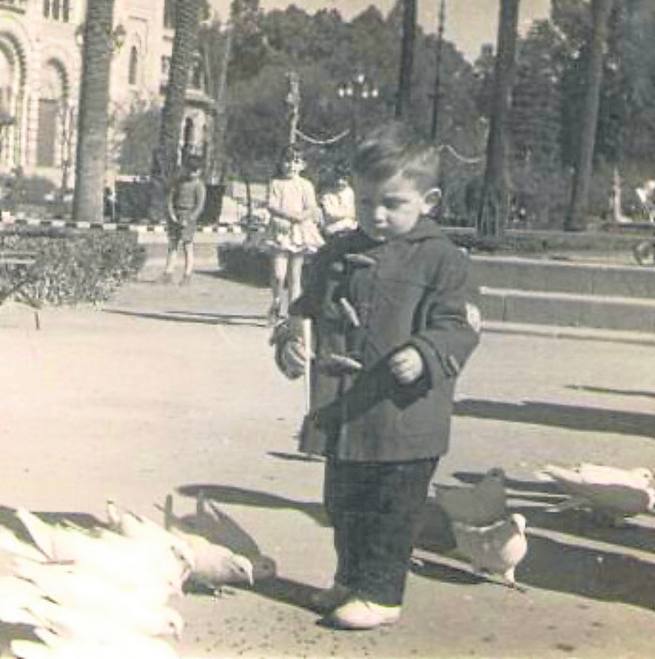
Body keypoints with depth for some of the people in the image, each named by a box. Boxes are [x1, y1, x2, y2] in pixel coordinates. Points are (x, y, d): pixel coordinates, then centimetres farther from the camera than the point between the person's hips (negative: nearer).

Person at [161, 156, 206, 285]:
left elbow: (200, 206, -11)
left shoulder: (199, 186, -4)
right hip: (175, 216, 5)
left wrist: (189, 220, -18)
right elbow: (170, 198, 8)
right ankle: (168, 274, 4)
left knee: (188, 247, -6)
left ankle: (187, 276, -4)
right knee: (172, 245, 4)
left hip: (188, 216, -5)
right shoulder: (179, 181, 12)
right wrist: (171, 214, -6)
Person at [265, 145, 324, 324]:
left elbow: (311, 209, 0)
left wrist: (298, 218, -18)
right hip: (280, 231, -1)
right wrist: (291, 214, -18)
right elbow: (272, 206, -6)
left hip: (300, 231, 1)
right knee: (278, 274, -10)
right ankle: (276, 304, 13)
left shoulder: (306, 185, 8)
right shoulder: (276, 183, 5)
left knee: (295, 275, 4)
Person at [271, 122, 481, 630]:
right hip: (341, 411, 6)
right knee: (342, 502, 19)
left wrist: (424, 355, -28)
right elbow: (309, 310, 17)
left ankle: (380, 593, 15)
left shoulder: (441, 259, -8)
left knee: (393, 510, 3)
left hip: (406, 417, -6)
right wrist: (293, 340, -2)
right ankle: (351, 579, 36)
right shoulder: (336, 256, 9)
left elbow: (459, 325, -11)